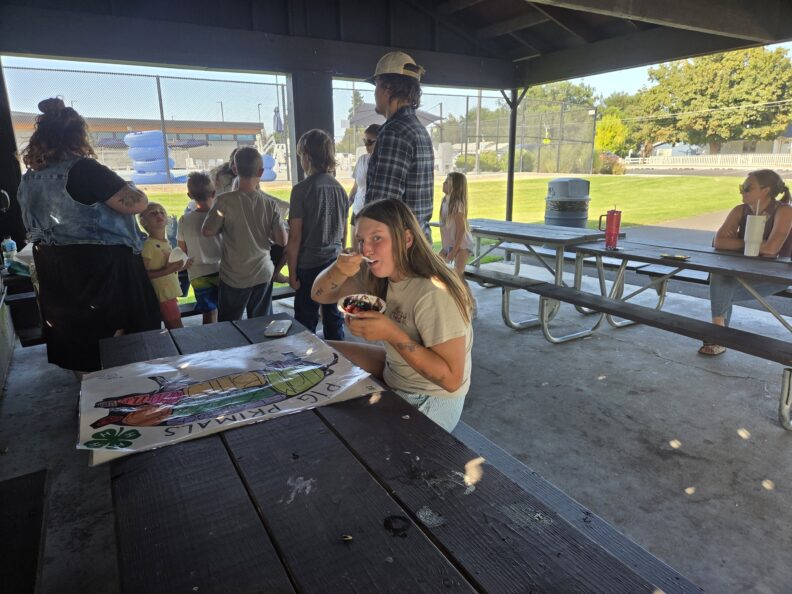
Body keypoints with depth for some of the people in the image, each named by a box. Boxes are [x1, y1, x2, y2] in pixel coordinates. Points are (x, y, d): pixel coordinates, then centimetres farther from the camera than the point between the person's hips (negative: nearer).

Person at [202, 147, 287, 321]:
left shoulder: (225, 201, -14)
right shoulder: (270, 203, -7)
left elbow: (207, 231, -6)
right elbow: (282, 240, -7)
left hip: (234, 277, -2)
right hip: (263, 274, 3)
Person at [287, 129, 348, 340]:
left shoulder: (302, 189, -12)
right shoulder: (339, 188, 5)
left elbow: (295, 237, -12)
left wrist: (292, 272, -5)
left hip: (309, 265, -6)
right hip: (335, 262, 6)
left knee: (306, 322, 4)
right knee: (333, 315, 15)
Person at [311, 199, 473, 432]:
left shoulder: (433, 295, -30)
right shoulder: (376, 274, -6)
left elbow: (451, 379, -28)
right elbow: (320, 295, 0)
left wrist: (391, 333, -33)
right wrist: (338, 271, -22)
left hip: (432, 403, -8)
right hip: (393, 376, 8)